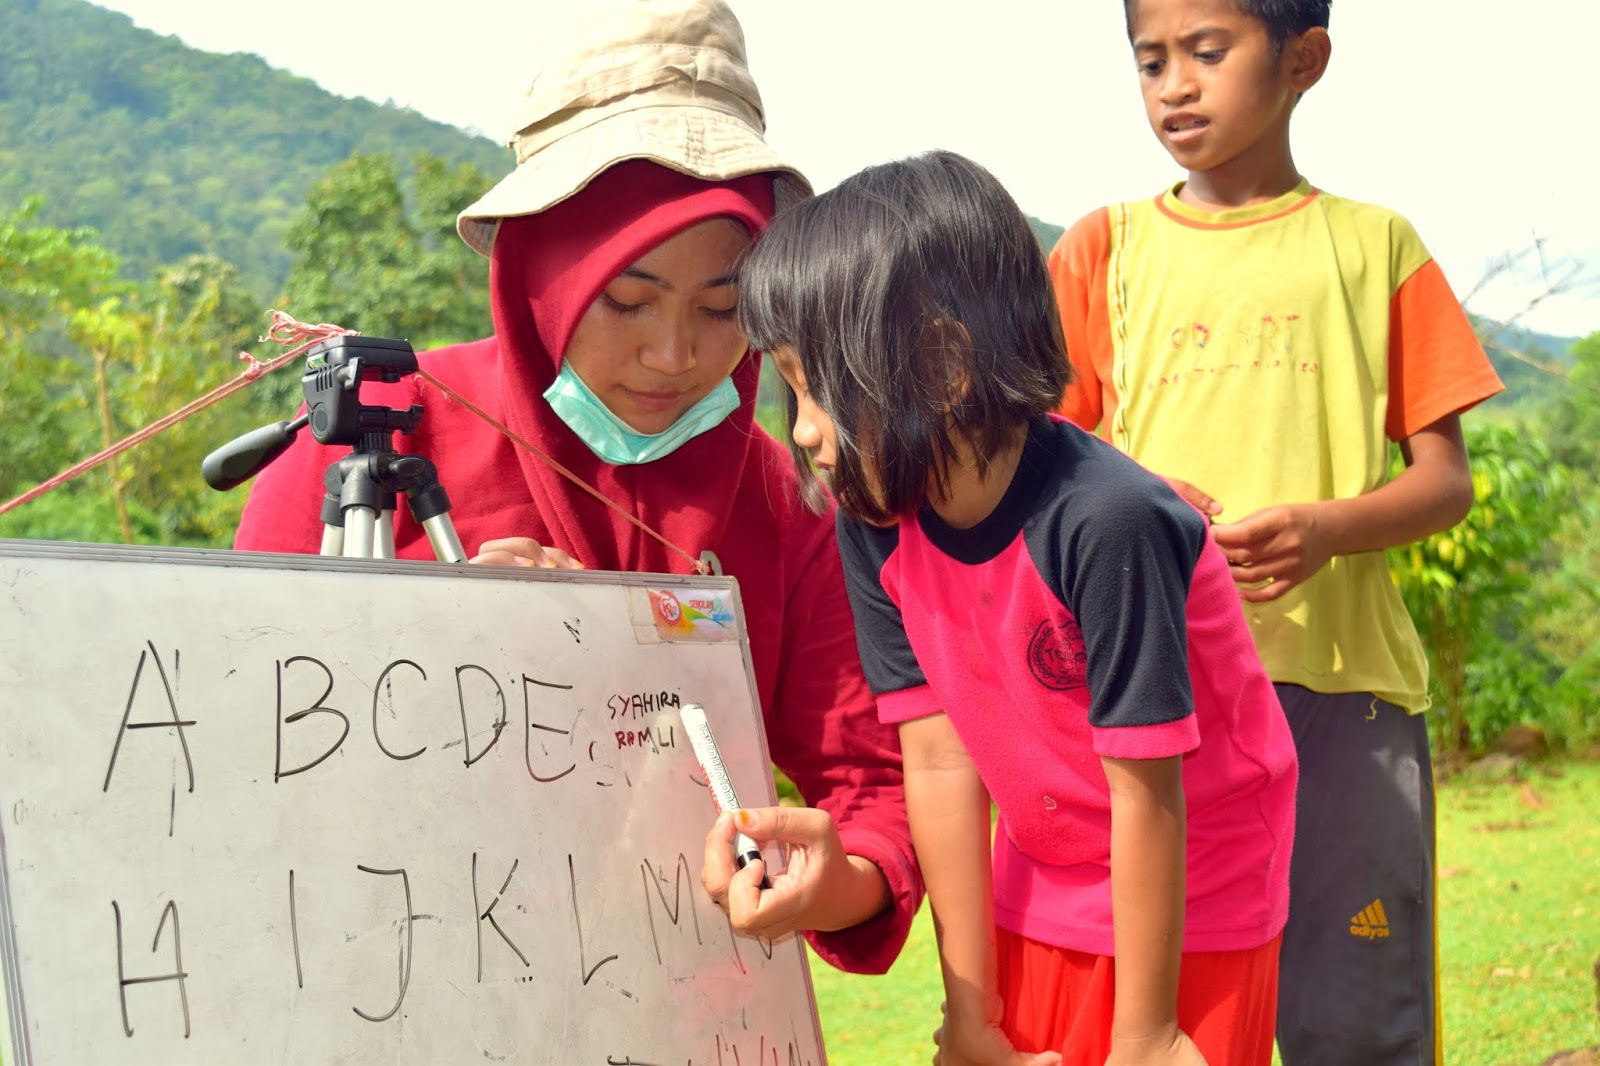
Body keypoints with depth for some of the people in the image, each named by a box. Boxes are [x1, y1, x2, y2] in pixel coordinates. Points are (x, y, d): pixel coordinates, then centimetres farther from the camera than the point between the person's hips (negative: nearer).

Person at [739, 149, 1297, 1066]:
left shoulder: (1108, 523, -30)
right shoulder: (877, 528, -11)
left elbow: (1146, 791, -25)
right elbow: (939, 763, -9)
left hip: (1187, 914, -5)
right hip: (1035, 906, 5)